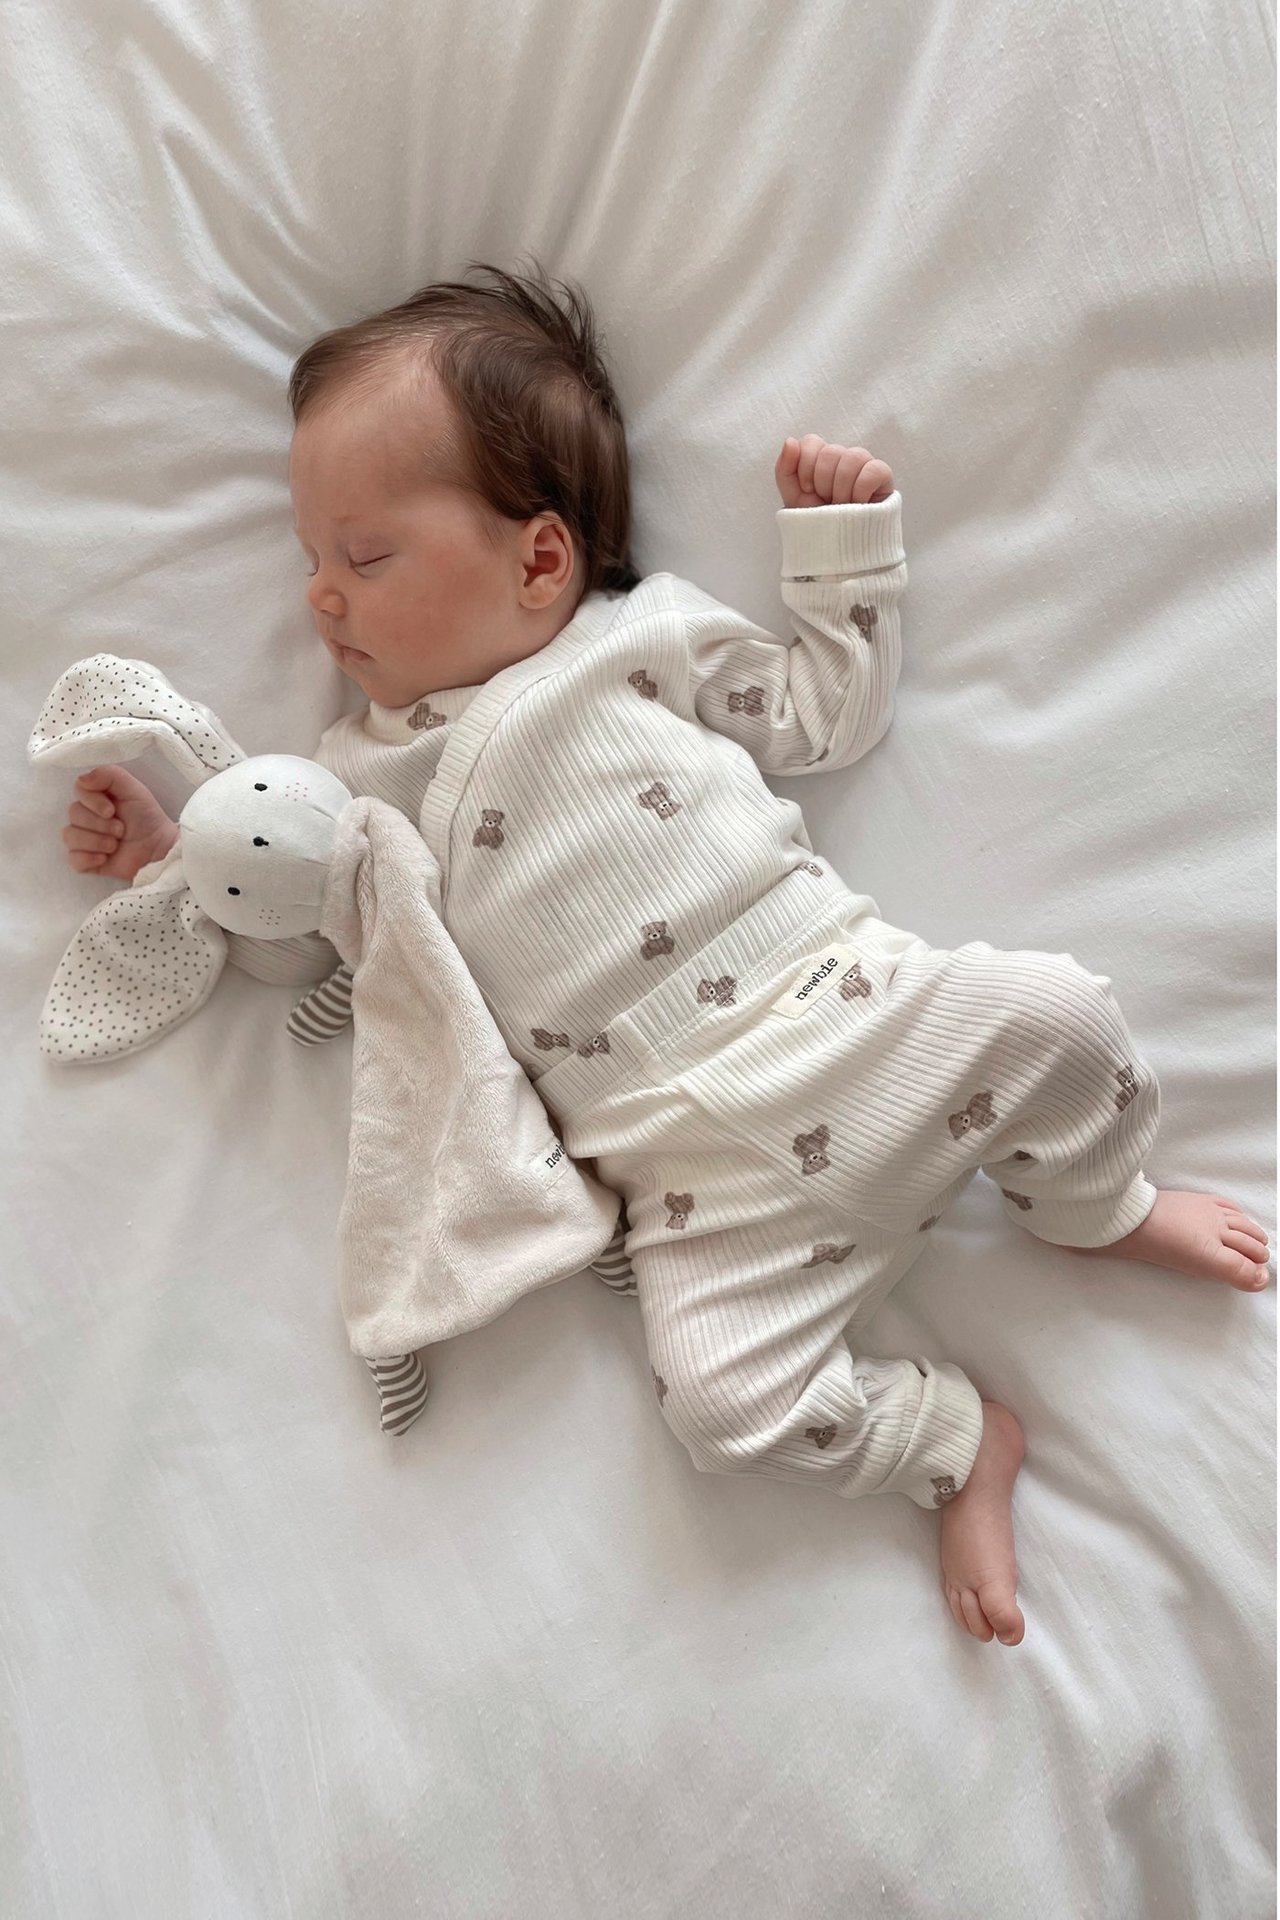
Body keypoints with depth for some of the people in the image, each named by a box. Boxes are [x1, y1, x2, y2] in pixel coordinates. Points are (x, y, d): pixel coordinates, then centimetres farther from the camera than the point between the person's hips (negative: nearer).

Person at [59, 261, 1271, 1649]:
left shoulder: (648, 634, 9)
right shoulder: (371, 768, 13)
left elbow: (827, 712, 15)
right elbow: (292, 937, 17)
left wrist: (842, 538, 11)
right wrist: (172, 853, 8)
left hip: (855, 1009, 1)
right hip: (703, 1166, 0)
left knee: (1050, 1011, -20)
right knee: (724, 1402, -17)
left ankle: (1097, 1211, 13)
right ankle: (956, 1441, 11)